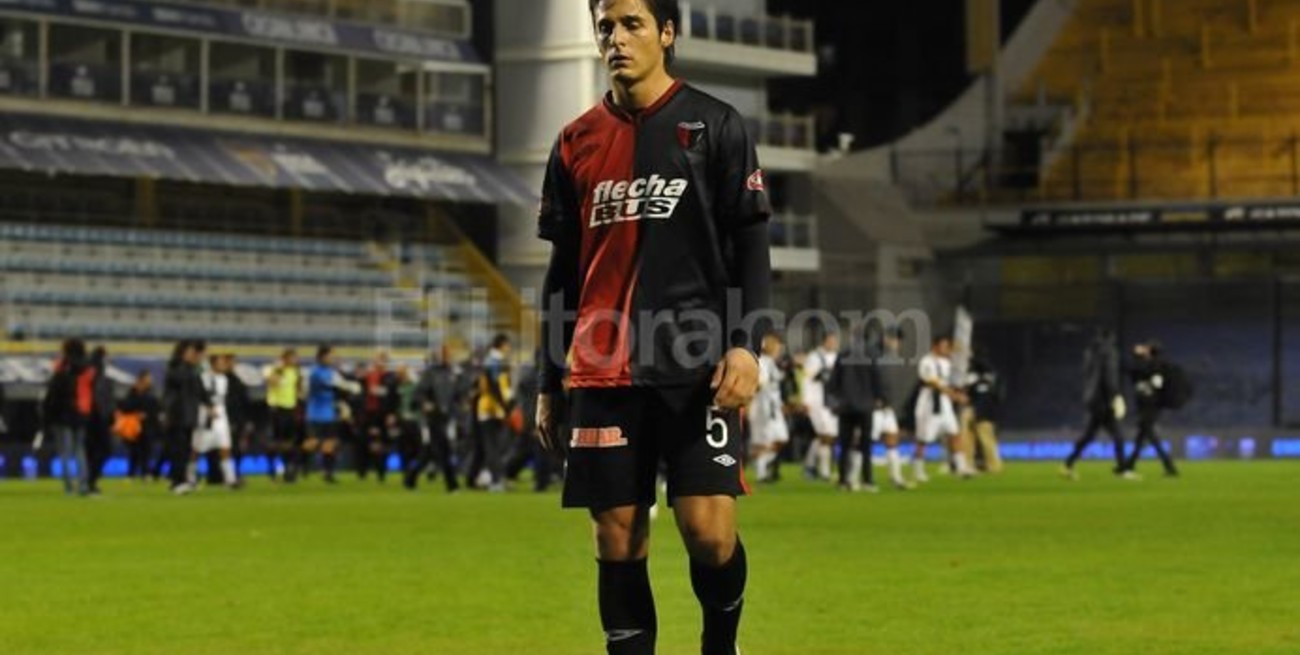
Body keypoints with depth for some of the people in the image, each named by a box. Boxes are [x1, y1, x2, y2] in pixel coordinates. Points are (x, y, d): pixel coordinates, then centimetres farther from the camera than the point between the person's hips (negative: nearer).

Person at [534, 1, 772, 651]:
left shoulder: (715, 125, 2)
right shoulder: (576, 142, 12)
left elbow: (750, 244, -1)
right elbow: (562, 273, 16)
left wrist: (746, 345, -13)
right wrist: (549, 382, 13)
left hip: (696, 370, -3)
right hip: (602, 375, 3)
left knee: (709, 530, -11)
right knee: (617, 537, 1)